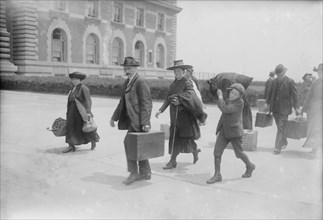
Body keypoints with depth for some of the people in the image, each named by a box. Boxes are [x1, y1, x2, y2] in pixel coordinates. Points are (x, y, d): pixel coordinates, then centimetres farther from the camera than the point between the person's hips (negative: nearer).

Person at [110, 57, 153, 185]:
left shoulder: (141, 82, -11)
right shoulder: (127, 83, 17)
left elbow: (146, 103, -16)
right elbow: (122, 102, 23)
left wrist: (145, 122, -22)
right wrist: (114, 117, 22)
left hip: (138, 120, -9)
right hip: (131, 120, 9)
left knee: (129, 142, -14)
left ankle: (133, 172, -5)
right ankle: (145, 173, 23)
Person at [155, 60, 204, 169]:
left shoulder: (187, 83, -7)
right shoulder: (173, 84, 14)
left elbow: (190, 95, -23)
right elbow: (168, 98, 12)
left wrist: (179, 100, -38)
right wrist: (161, 110, 2)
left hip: (184, 114, -6)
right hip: (174, 114, 7)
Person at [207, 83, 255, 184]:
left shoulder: (239, 102, -16)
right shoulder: (229, 100, 8)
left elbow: (225, 109, -25)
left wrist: (220, 97, -17)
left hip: (234, 131, -6)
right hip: (224, 131, 6)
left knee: (239, 153, 9)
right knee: (217, 152, -4)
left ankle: (250, 166, 38)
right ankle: (217, 175, 4)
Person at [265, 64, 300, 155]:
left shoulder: (290, 81, -7)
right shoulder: (274, 81, 8)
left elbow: (294, 95, -7)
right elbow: (270, 93, 17)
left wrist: (296, 108, -10)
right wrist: (267, 103, 16)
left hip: (284, 109, -5)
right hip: (275, 108, 5)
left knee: (281, 128, -10)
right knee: (280, 127, 15)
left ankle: (277, 148, -9)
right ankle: (284, 142, 35)